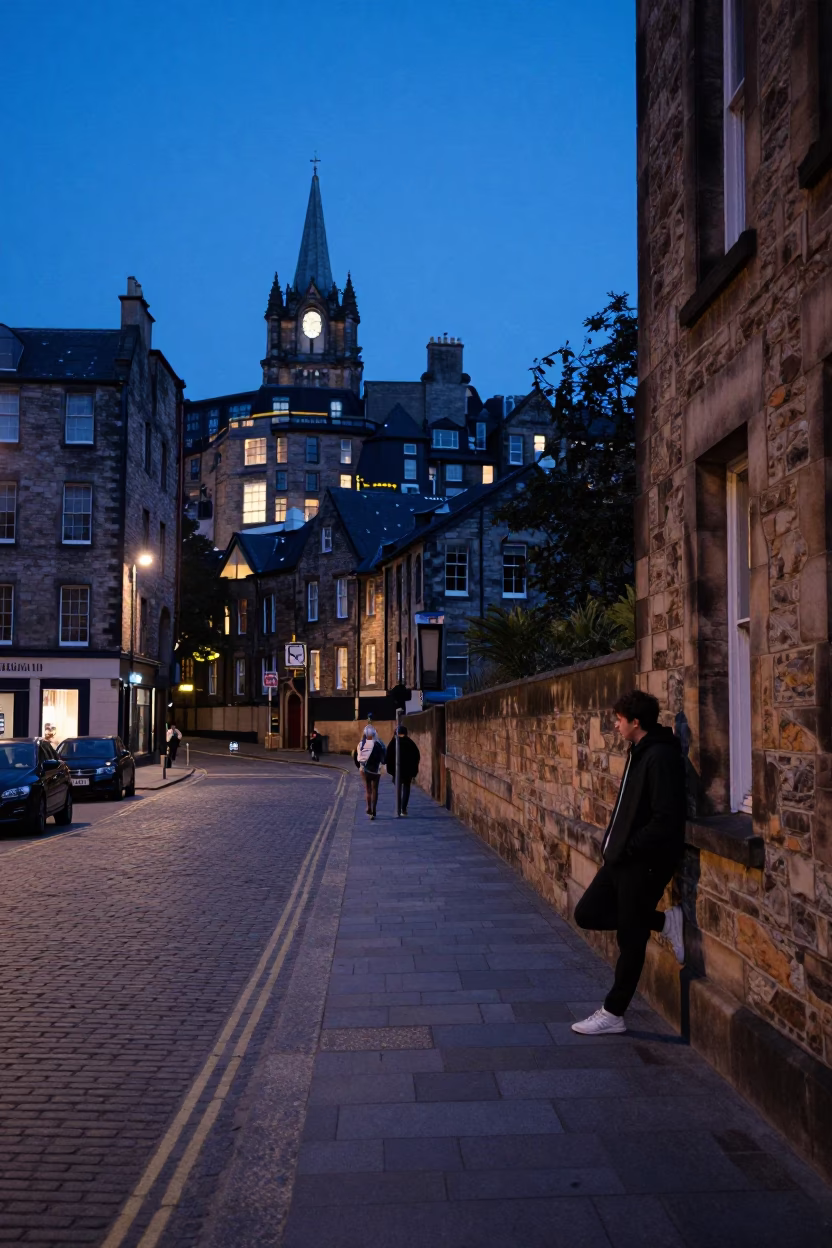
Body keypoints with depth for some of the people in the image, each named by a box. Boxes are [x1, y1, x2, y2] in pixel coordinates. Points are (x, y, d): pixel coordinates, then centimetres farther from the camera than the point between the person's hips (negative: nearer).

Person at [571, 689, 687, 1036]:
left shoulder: (660, 757, -19)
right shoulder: (639, 753, 11)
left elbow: (666, 820, -24)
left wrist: (628, 848, -18)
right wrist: (613, 841, 6)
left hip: (644, 863, -10)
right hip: (622, 858, 10)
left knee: (631, 939, 3)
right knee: (587, 913, 13)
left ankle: (613, 1014, 17)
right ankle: (664, 921, 17)